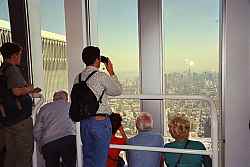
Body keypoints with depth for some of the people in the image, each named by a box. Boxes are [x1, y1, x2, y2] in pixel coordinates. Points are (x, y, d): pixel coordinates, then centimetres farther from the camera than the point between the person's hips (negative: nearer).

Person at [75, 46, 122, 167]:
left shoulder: (78, 77, 6)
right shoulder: (101, 76, -13)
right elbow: (118, 91, 1)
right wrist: (111, 72, 8)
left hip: (84, 122, 6)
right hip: (100, 121, -6)